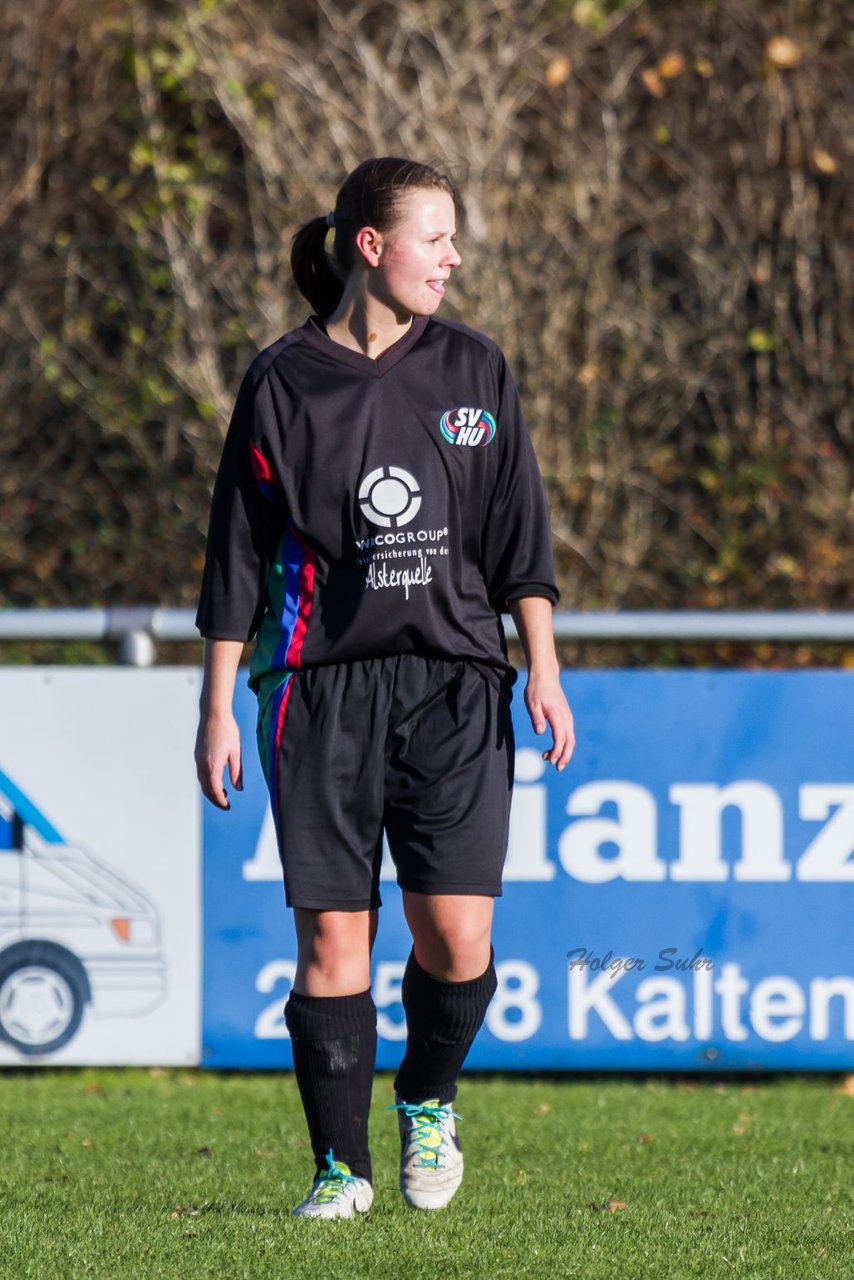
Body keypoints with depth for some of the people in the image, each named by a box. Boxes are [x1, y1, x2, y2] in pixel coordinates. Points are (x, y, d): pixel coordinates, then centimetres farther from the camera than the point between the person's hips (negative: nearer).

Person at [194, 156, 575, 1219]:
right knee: (330, 938, -3)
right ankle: (341, 1164, 8)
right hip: (324, 686, -1)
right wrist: (217, 710, 3)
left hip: (456, 683, 1)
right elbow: (238, 556, 5)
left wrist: (543, 671, 3)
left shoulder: (473, 371, 9)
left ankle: (428, 1101, 20)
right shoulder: (282, 383, 2)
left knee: (457, 936, -8)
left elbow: (518, 534, 11)